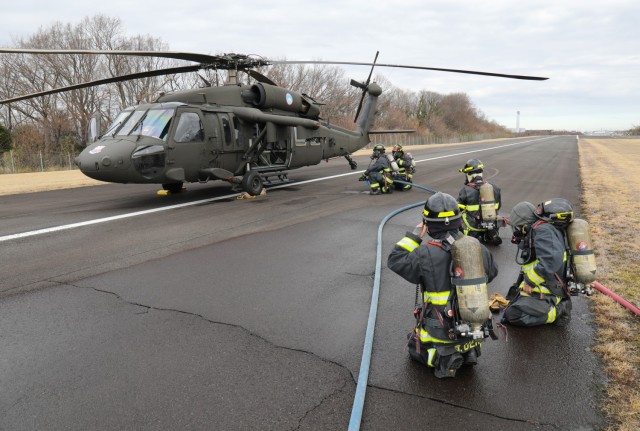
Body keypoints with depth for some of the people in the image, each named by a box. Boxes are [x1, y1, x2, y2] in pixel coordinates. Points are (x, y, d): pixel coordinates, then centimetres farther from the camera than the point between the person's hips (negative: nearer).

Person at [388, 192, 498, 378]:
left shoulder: (426, 254, -25)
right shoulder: (477, 248, -9)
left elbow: (394, 260, -11)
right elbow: (492, 272, 10)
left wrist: (415, 235, -8)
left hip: (442, 332, -5)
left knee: (415, 347, 24)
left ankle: (444, 357, 0)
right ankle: (468, 349, 11)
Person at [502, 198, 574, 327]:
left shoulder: (543, 230, -19)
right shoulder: (541, 229, 14)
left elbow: (552, 260, -33)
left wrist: (530, 281, -24)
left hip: (545, 293, -11)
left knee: (513, 315, -20)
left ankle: (557, 311, -7)